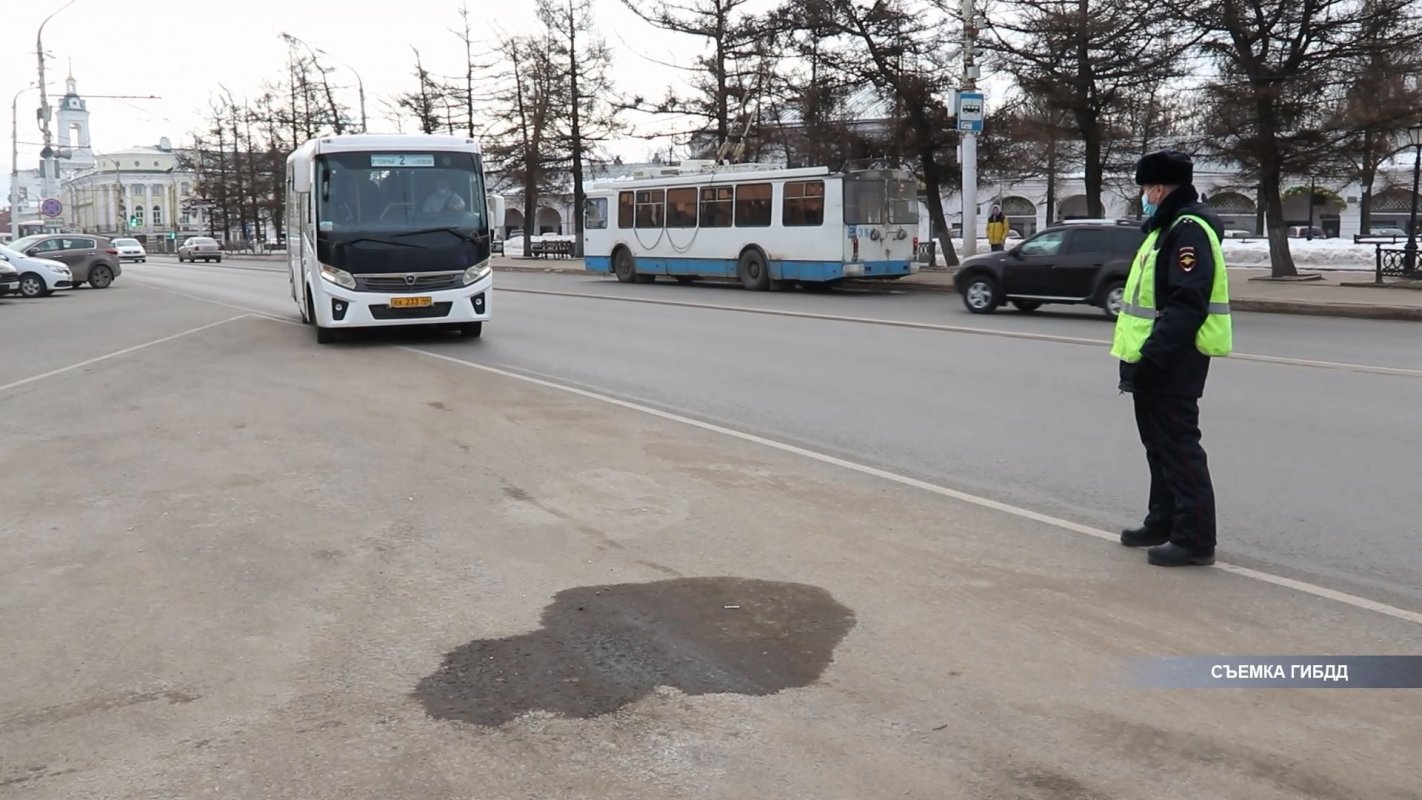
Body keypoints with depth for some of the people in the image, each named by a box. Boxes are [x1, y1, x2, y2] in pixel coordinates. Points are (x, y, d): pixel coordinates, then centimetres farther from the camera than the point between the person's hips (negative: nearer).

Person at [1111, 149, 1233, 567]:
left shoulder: (1189, 230, -16)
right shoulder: (1168, 227, 17)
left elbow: (1187, 304, -26)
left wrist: (1153, 355, -27)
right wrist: (1141, 354, 17)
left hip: (1172, 363, -11)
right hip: (1157, 359, 11)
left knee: (1178, 447, -6)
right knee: (1160, 444, 18)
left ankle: (1194, 539, 0)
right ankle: (1163, 523, 29)